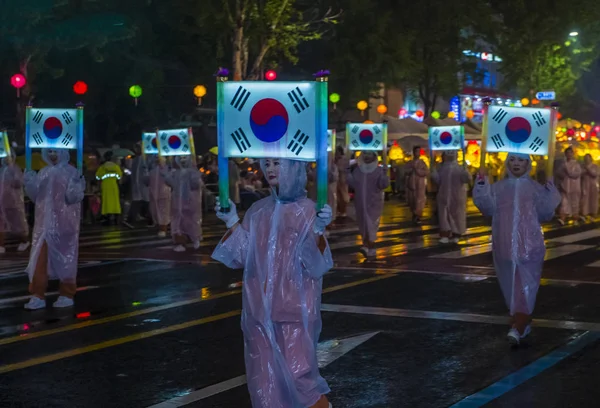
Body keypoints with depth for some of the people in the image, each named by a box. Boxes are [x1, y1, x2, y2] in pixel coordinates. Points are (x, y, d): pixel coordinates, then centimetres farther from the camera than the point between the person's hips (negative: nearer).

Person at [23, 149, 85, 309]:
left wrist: (79, 188, -30)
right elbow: (35, 196, 11)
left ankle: (67, 295, 13)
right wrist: (29, 183, -4)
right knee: (39, 259, 2)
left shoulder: (71, 172, -6)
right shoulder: (43, 173, 10)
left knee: (65, 257, 4)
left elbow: (73, 197, -11)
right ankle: (38, 296, 6)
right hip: (44, 223, 5)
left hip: (64, 224, -5)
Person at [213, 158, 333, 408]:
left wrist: (318, 230, -27)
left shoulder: (308, 211, -6)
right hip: (260, 308, 5)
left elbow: (318, 265, -13)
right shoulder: (258, 211, 7)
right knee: (264, 376, 8)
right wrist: (231, 221, 1)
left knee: (297, 373, -5)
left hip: (295, 308, -4)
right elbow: (242, 256, 7)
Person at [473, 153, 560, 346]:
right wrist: (481, 188, -11)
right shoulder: (498, 187, 9)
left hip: (529, 245, -3)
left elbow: (545, 215, -2)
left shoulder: (535, 188, 4)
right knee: (511, 285, 11)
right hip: (505, 246, 3)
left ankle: (517, 328, -15)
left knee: (525, 286, -10)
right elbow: (489, 209, -2)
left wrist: (549, 194, -14)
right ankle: (523, 322, 28)